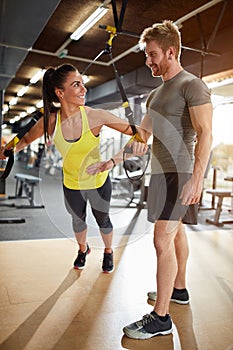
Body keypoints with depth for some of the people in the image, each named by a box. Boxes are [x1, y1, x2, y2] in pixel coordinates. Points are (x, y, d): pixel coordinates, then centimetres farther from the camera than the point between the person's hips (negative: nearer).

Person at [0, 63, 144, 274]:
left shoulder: (95, 116, -26)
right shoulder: (50, 120, -19)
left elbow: (132, 130, -22)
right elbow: (26, 139, -1)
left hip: (99, 182, -2)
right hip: (71, 184, 2)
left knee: (102, 220, 20)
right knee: (78, 220, 25)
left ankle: (108, 252, 52)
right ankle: (83, 249, 57)